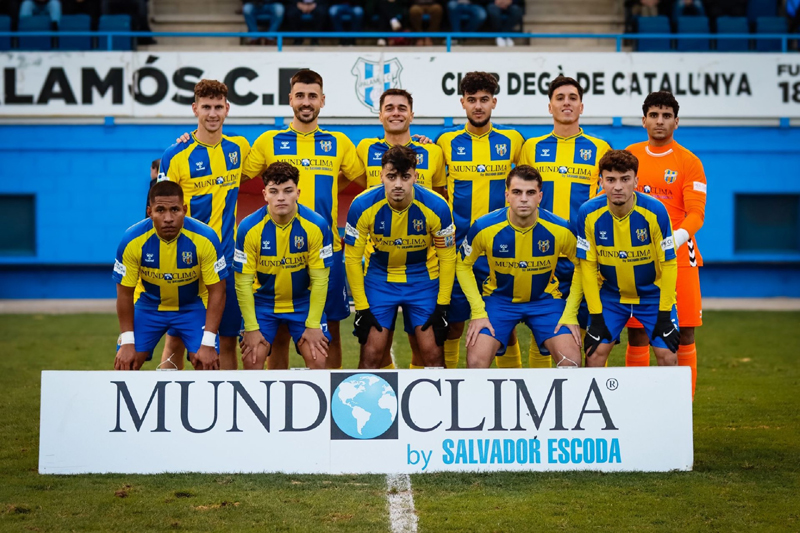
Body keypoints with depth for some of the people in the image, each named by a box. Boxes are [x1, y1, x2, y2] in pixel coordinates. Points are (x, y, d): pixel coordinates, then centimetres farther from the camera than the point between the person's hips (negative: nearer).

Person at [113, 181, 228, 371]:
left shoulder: (205, 238, -28)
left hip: (194, 305, -1)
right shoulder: (132, 240, -26)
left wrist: (208, 343, -22)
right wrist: (127, 342, -15)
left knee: (207, 364, -15)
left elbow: (216, 291, -19)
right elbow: (125, 293, -13)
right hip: (148, 304, 1)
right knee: (125, 362, -9)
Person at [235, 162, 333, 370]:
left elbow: (320, 280, -13)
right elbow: (243, 282, -14)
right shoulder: (249, 228, -19)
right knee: (252, 359, -13)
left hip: (304, 302, 0)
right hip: (262, 302, 0)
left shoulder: (317, 225, -19)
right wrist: (251, 328, -15)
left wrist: (313, 325, -15)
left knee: (317, 359, -11)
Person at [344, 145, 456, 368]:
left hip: (424, 278, 0)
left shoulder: (437, 207, -21)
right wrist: (362, 308, -10)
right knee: (371, 354, -6)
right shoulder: (362, 206, -21)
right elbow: (352, 258, -10)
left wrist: (442, 306, -8)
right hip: (379, 278, 0)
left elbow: (447, 257, -8)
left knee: (433, 353, -4)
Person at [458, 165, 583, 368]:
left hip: (545, 299, 1)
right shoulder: (484, 228, -20)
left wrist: (570, 313, -8)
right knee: (476, 360, -19)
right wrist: (478, 312, -11)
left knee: (571, 359, -18)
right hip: (499, 297, 0)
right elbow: (463, 266, -3)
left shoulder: (561, 229, -18)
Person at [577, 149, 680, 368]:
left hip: (653, 294, -1)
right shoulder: (588, 214, -18)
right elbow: (588, 266, -9)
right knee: (595, 352, -8)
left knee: (667, 354, -10)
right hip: (610, 296, 1)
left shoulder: (655, 211, -22)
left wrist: (664, 313, -14)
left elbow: (669, 264, -14)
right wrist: (596, 315, -11)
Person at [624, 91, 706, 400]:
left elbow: (696, 214, -6)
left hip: (679, 257, -2)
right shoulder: (629, 156, 9)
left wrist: (676, 239, -24)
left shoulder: (689, 162, 1)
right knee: (637, 336, 2)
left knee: (684, 336, -3)